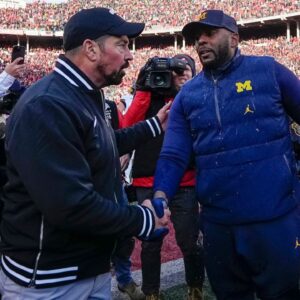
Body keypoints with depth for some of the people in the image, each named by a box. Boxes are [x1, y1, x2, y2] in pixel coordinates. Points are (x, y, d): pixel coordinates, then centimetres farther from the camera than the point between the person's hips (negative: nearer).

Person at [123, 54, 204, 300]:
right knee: (150, 243, 8)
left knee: (189, 241, 2)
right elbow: (128, 126, -7)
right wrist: (145, 87, -9)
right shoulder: (151, 94, 9)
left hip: (184, 183, 0)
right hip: (149, 182, 0)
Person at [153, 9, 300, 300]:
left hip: (276, 217, -2)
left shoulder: (268, 71, -1)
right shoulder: (187, 94, 5)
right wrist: (161, 195, -17)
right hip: (218, 223, 3)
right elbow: (173, 154, -1)